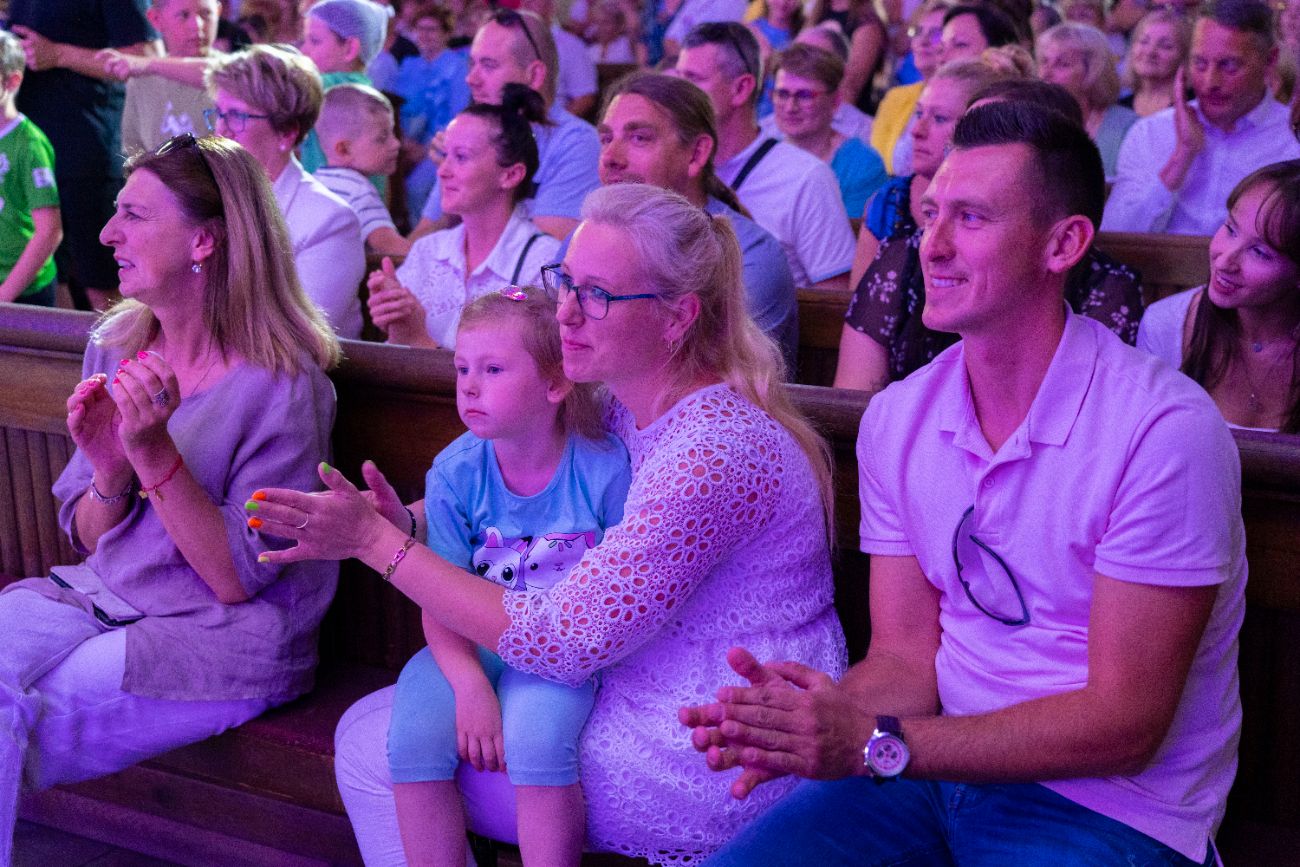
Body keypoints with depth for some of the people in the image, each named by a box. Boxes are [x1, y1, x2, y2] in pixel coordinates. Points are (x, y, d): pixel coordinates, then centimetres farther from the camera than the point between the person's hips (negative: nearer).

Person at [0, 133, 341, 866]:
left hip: (222, 641, -6)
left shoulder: (285, 386, -15)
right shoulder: (115, 348, 5)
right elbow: (88, 538, 9)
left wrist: (155, 454, -25)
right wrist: (109, 474, -14)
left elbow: (239, 580, -15)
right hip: (103, 597, 6)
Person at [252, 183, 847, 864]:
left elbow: (563, 640, -27)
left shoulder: (714, 450, -27)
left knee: (373, 755, -2)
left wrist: (376, 540, -24)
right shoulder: (624, 410, 3)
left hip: (701, 765, -9)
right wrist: (404, 524, -8)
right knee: (365, 726, 13)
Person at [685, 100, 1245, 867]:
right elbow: (906, 656, 3)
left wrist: (876, 743, -25)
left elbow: (1125, 725, -17)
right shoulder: (897, 418, 2)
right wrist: (824, 720, -20)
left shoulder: (1164, 430, -17)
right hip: (941, 767, 4)